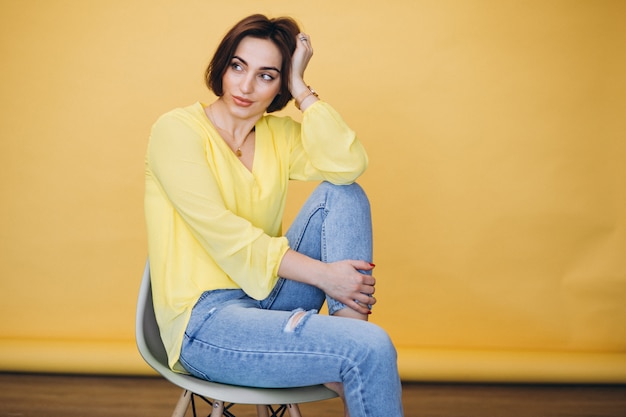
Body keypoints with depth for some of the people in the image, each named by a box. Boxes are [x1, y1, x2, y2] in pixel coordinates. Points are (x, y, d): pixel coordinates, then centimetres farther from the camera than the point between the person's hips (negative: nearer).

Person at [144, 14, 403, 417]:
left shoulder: (280, 134, 8)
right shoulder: (177, 130, -8)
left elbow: (349, 165, -11)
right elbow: (223, 234, -17)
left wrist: (302, 89, -9)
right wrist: (322, 274, -19)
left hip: (266, 298, 6)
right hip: (203, 320, -6)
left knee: (343, 194, -11)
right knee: (370, 347, -27)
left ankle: (346, 324, -17)